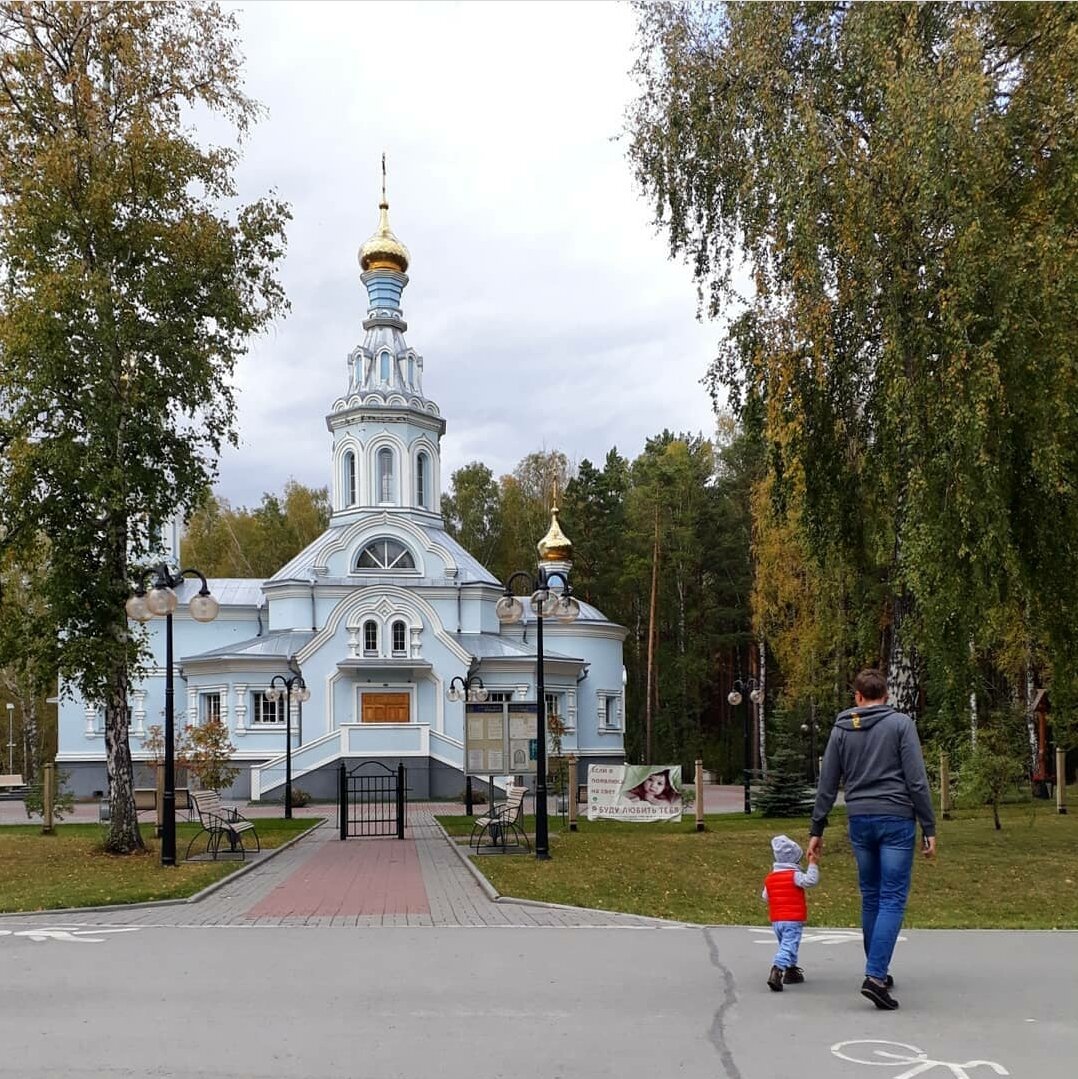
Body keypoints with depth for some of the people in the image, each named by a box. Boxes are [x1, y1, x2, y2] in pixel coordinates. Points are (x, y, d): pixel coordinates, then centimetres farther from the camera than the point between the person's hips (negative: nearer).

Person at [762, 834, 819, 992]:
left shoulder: (769, 878, 9)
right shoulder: (794, 875, -9)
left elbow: (765, 897, 18)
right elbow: (811, 880, -22)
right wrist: (812, 864, -16)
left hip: (776, 920, 6)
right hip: (793, 920, -6)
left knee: (785, 945, 23)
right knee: (789, 946, -12)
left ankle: (791, 971, 29)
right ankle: (776, 970, -30)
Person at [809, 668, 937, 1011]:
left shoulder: (841, 729, 8)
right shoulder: (900, 724, -2)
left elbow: (827, 785, 9)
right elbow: (917, 781, -7)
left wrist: (816, 829, 14)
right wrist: (929, 828, -4)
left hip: (859, 821, 4)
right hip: (896, 819, -4)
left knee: (870, 898, 15)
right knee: (893, 899, -4)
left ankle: (878, 972, 23)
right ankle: (875, 976, -15)